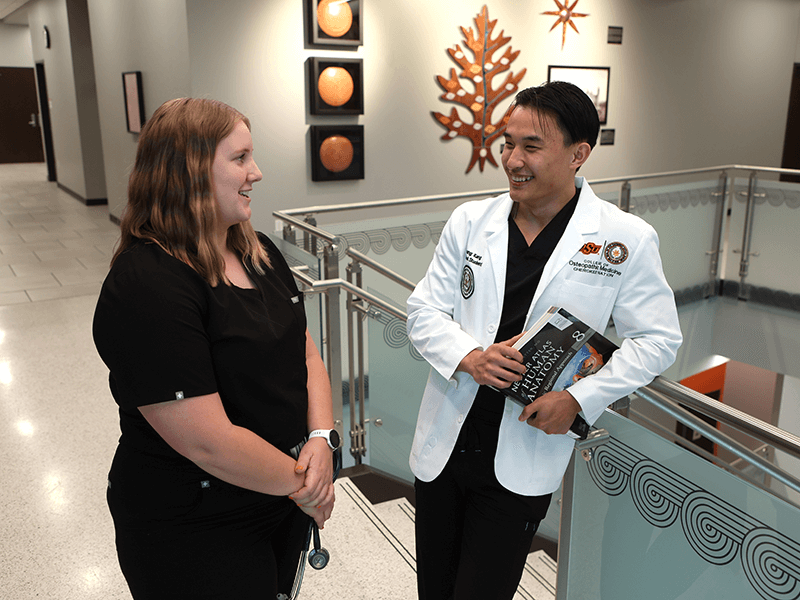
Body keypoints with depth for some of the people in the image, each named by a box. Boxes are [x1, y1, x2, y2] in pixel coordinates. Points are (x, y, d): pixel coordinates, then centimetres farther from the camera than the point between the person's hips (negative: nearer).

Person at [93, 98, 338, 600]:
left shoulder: (258, 252, 2)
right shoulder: (146, 288, -25)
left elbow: (306, 351, 5)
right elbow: (209, 442, -28)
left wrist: (322, 439, -11)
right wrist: (302, 484, -14)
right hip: (194, 535, -7)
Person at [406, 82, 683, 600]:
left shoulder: (626, 240, -8)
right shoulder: (470, 220, 0)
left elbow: (657, 339, -2)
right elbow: (424, 310, 3)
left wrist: (579, 398, -14)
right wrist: (469, 356, -17)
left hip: (524, 459, -3)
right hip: (443, 444, 4)